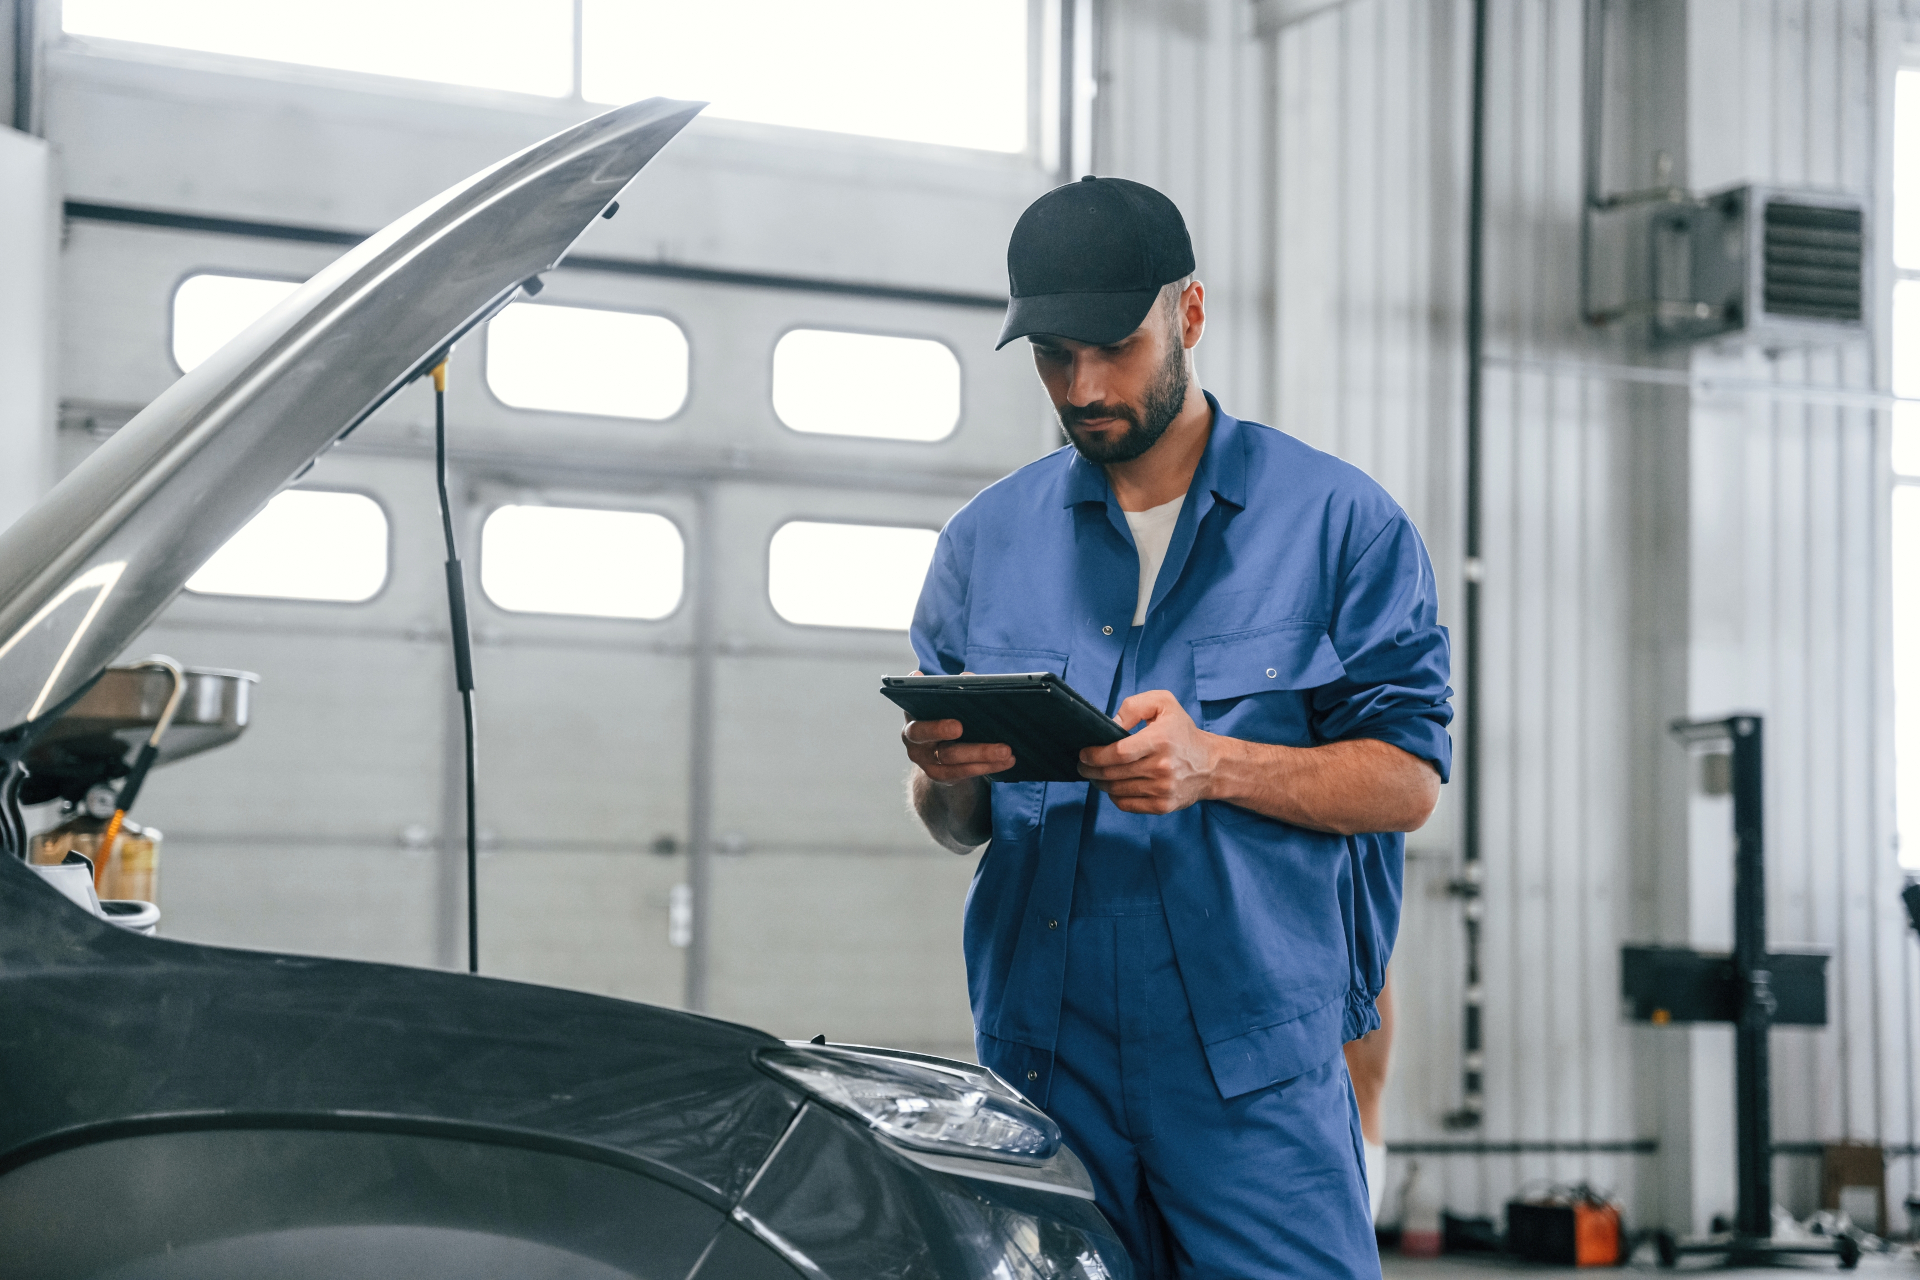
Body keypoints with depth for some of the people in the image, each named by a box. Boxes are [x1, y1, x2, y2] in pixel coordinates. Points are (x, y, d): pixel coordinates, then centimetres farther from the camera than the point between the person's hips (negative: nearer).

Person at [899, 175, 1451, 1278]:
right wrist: (947, 773, -8)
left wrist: (1214, 766, -17)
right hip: (1038, 1054, 3)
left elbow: (1407, 781, -1)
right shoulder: (985, 540, 13)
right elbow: (956, 826, 16)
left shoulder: (1338, 519, 4)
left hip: (1254, 1063, -3)